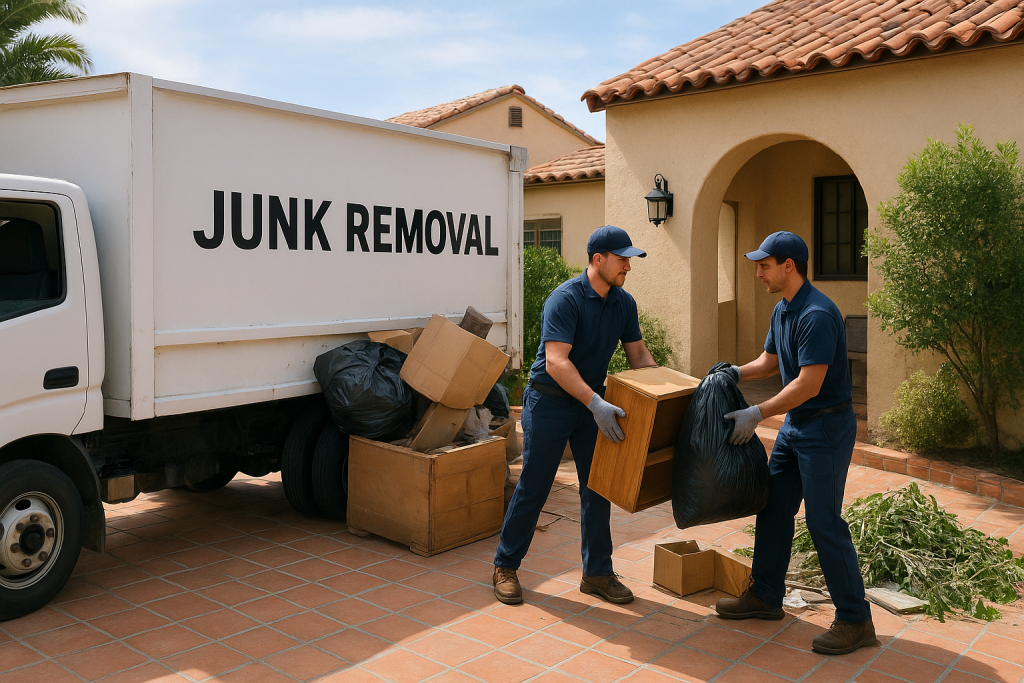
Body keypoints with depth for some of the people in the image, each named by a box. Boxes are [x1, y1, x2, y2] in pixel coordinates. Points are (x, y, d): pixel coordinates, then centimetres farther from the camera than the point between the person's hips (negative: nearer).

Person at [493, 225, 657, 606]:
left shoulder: (624, 303, 2)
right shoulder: (565, 299, -22)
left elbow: (638, 353, 12)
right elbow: (555, 362, -31)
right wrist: (596, 403, -38)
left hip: (592, 402, 6)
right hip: (550, 400, -6)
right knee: (533, 486, 1)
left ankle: (597, 573, 20)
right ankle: (505, 567, 18)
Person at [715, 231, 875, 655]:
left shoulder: (817, 315, -23)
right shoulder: (781, 310, 9)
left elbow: (809, 384, -26)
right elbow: (770, 361, 21)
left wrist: (756, 413, -21)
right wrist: (737, 373, 2)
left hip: (826, 427, -10)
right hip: (794, 425, 10)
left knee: (823, 522, -6)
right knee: (773, 508, 13)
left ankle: (855, 620, 7)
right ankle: (765, 596, 26)